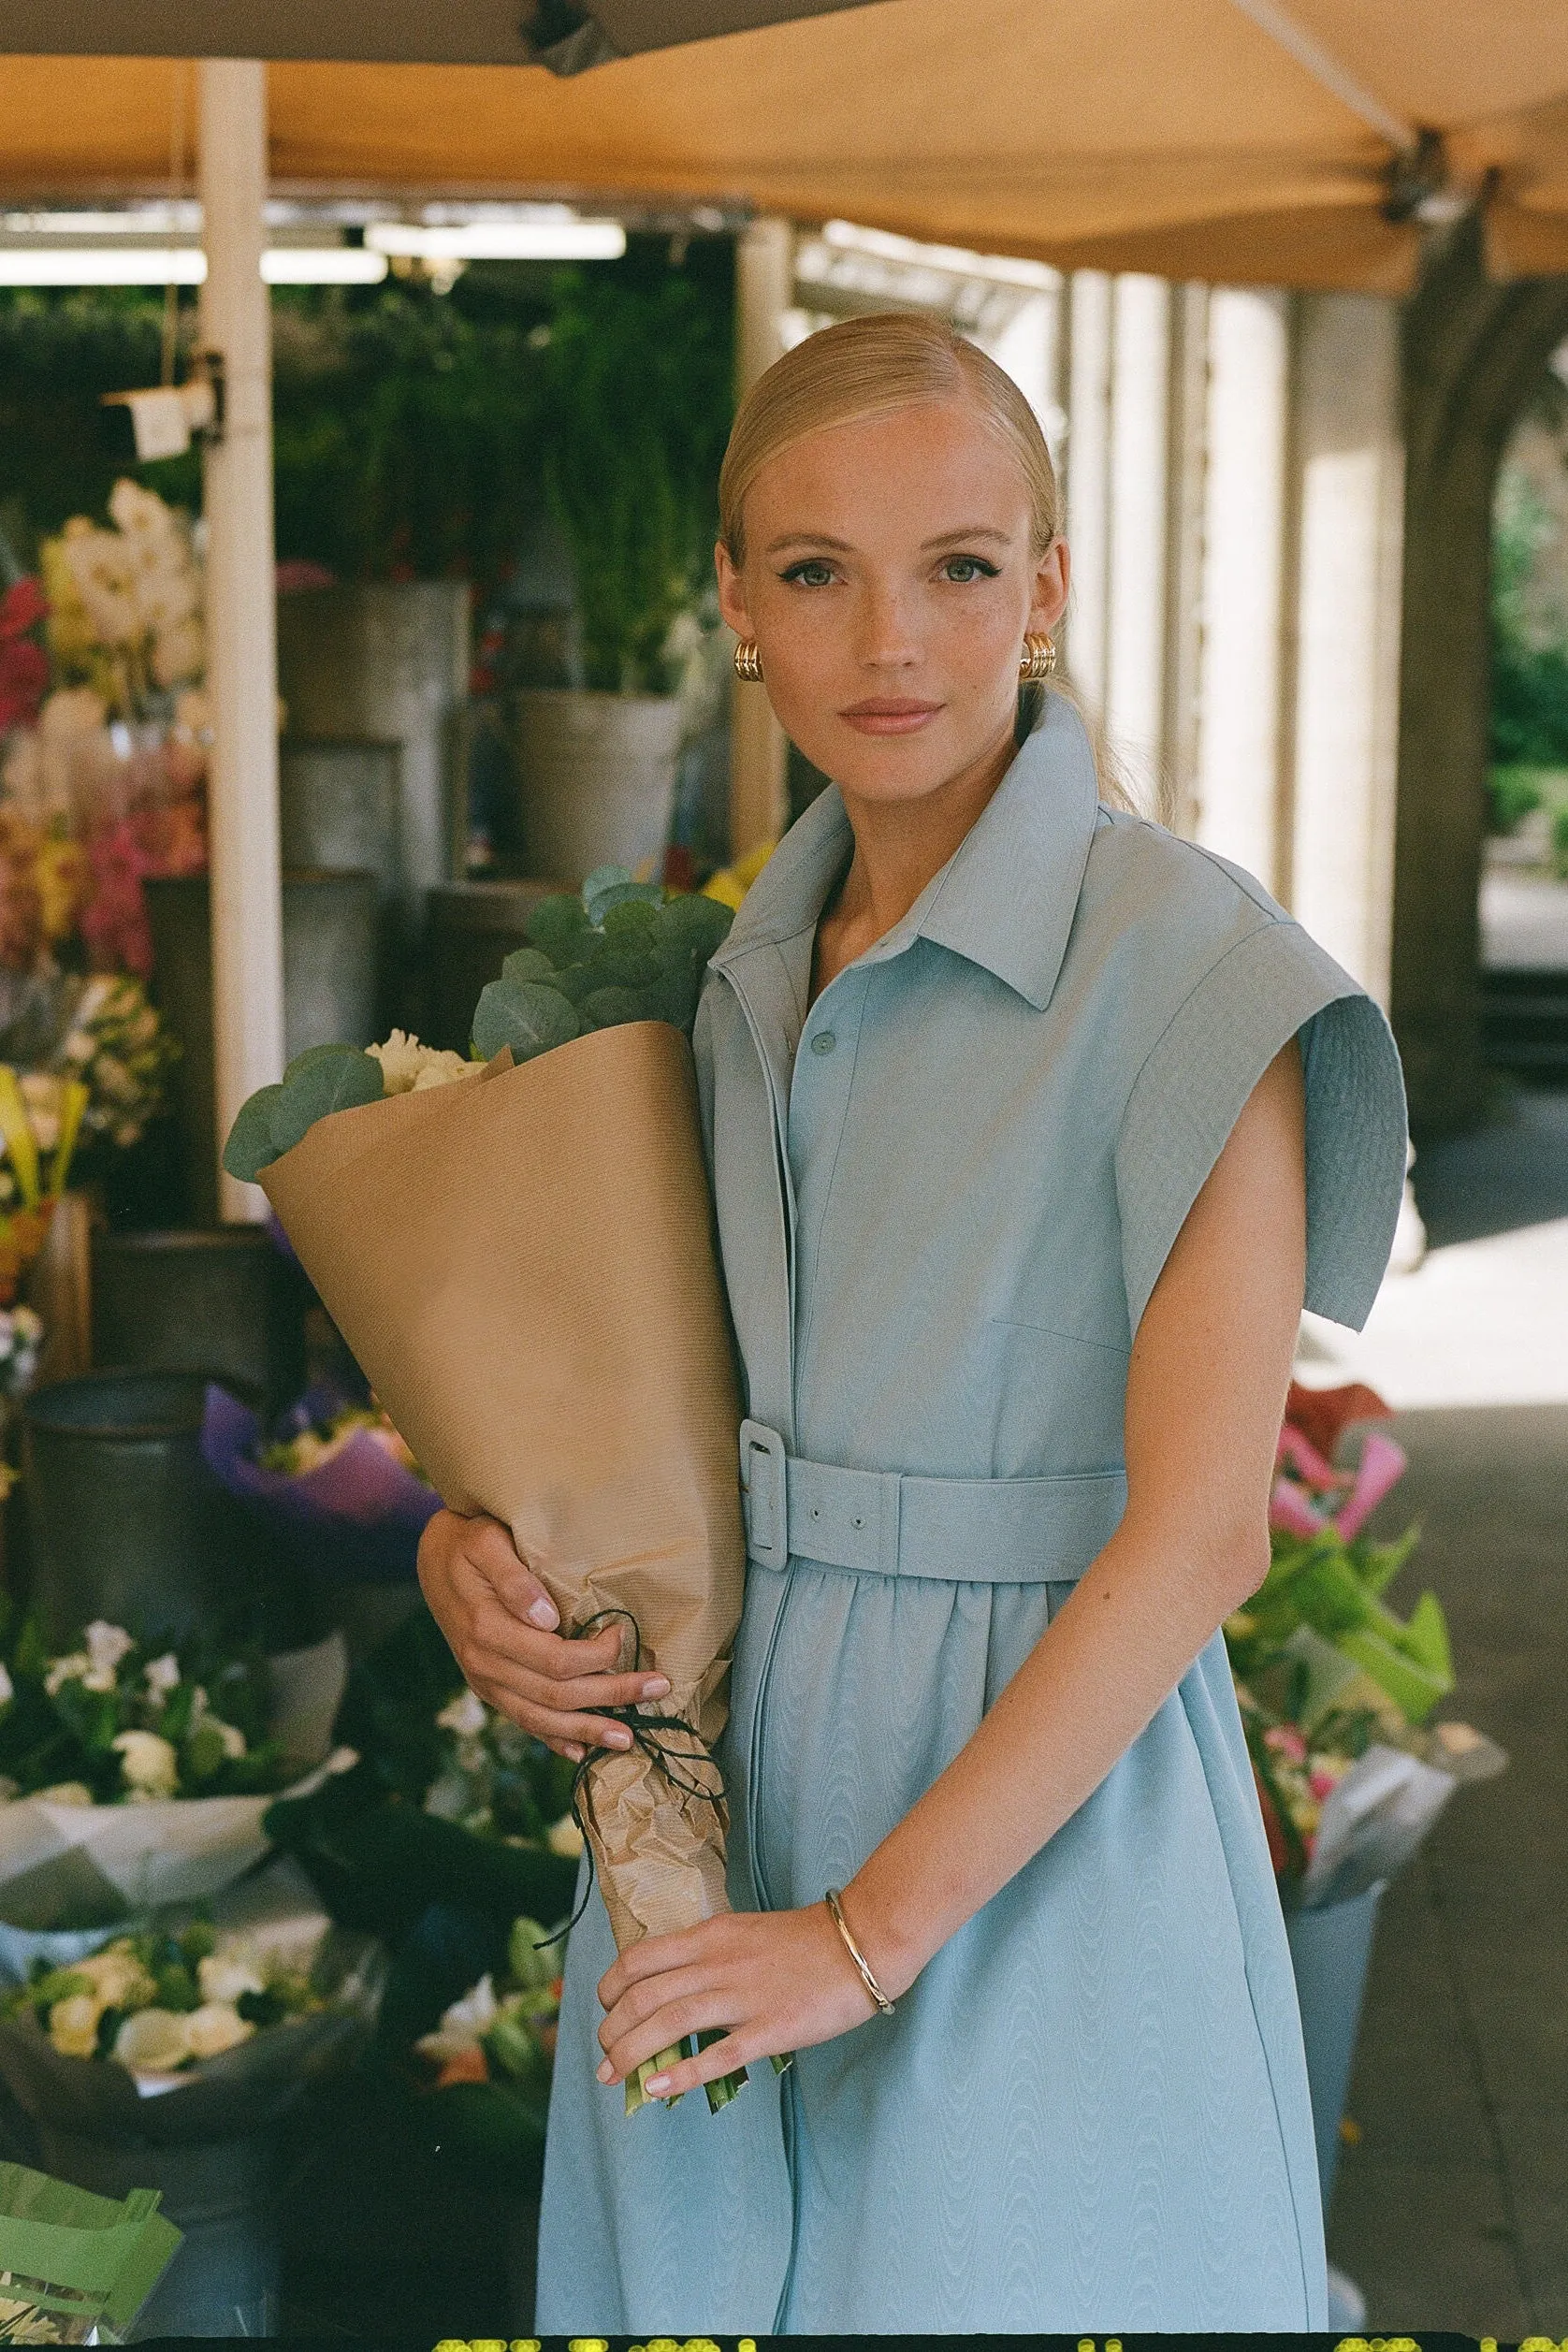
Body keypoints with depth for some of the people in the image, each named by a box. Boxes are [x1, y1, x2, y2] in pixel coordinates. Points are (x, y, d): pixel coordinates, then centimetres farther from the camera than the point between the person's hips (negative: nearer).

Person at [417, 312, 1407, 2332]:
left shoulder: (1182, 965, -15)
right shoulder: (757, 970, 5)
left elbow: (1201, 1534, -19)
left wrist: (872, 1924, -17)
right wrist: (464, 1554, -4)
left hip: (1039, 1814, -6)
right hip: (731, 1777, 6)